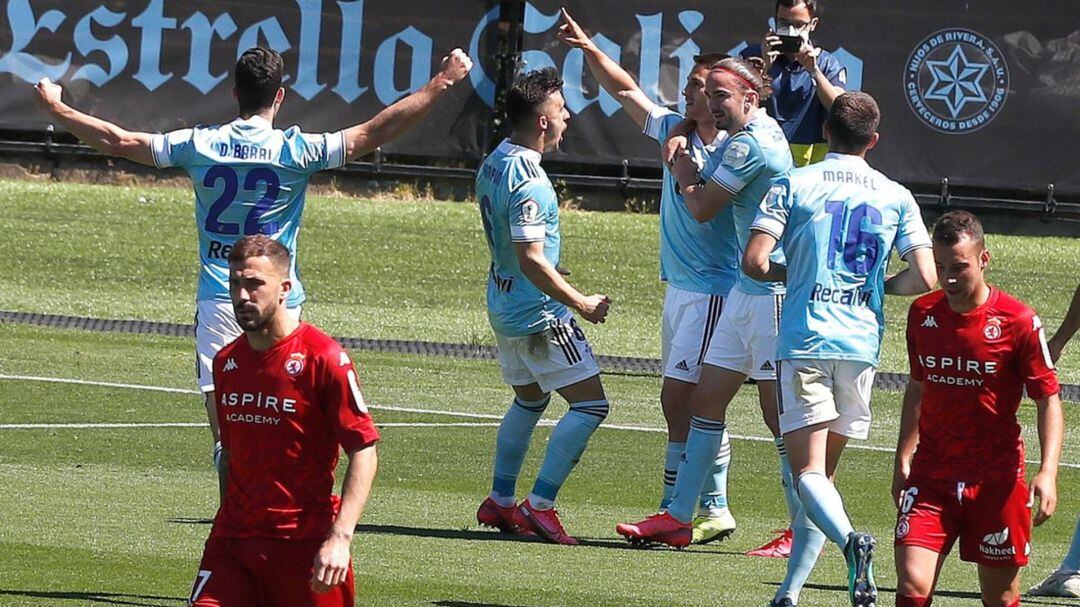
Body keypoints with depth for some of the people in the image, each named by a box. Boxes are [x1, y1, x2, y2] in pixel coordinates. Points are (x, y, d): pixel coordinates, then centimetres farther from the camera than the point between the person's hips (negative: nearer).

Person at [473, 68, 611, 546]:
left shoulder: (494, 163, 6)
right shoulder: (527, 180, -24)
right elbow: (531, 260, -27)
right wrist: (581, 303, -20)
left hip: (504, 305, 10)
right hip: (538, 313, -10)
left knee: (528, 400, 25)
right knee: (590, 403, -7)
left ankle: (500, 501, 28)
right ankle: (540, 504, -11)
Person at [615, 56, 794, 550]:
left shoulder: (748, 144, -16)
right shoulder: (761, 132, 15)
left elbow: (703, 209, -7)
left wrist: (686, 178, 12)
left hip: (773, 291, -11)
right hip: (746, 291, 11)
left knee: (779, 411, -7)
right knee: (706, 399, 9)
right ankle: (678, 518, 12)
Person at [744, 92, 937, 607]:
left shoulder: (794, 185, 1)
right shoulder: (896, 197, 6)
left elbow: (754, 261, -8)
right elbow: (924, 279, -1)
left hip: (804, 339, -3)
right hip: (861, 343, 3)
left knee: (808, 471, -7)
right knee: (823, 471, 13)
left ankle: (849, 539, -35)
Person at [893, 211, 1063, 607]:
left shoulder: (1018, 321, -9)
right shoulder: (922, 314, 4)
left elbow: (1048, 399, -6)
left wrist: (1047, 473, -17)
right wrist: (903, 459, 17)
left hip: (996, 480, -3)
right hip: (931, 476, 3)